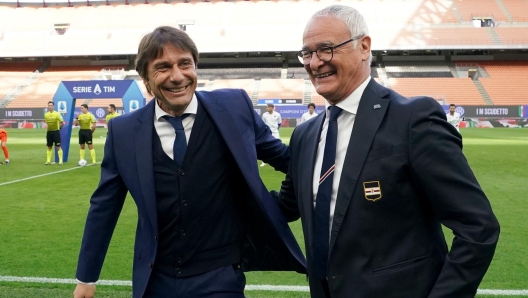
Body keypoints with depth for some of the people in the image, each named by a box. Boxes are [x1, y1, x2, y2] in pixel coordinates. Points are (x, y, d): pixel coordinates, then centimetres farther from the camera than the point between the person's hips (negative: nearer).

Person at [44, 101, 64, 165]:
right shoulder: (46, 114, 4)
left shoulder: (57, 114, -10)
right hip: (49, 132, 5)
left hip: (56, 132, -5)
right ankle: (48, 161, 13)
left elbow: (62, 123, -8)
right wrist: (49, 127, 12)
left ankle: (60, 161, 0)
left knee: (58, 147, -4)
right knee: (49, 147, 9)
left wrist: (58, 127, 0)